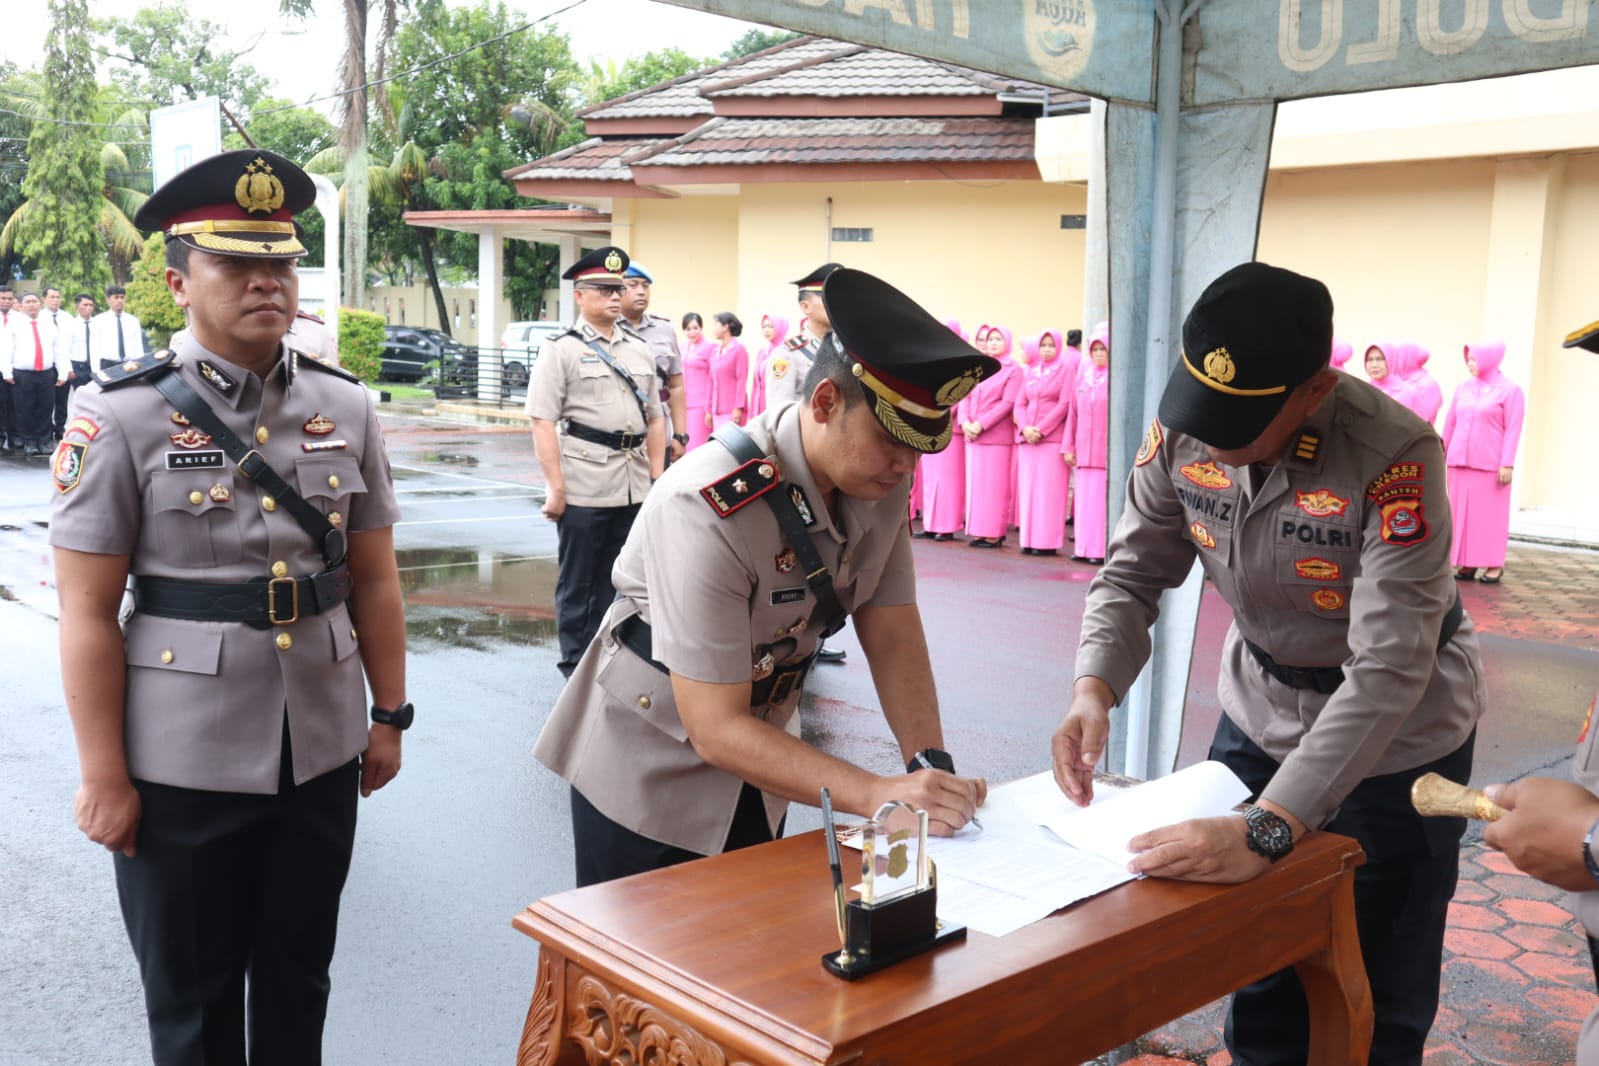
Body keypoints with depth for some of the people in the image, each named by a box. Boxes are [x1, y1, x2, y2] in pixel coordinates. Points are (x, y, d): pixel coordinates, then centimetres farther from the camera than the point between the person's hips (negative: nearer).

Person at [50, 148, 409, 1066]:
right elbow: (89, 614, -8)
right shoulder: (120, 415, -9)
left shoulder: (346, 406, 2)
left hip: (323, 749, 3)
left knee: (299, 974, 18)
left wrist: (389, 717, 8)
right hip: (182, 763, -3)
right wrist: (104, 777, -8)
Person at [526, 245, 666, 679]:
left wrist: (657, 476, 10)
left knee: (619, 580, 12)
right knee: (578, 584, 6)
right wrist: (555, 487, -14)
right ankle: (576, 667, 18)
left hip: (634, 489, 5)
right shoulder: (560, 349, -2)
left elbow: (655, 417, 18)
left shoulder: (640, 349, 14)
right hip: (583, 489, -5)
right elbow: (543, 423, -8)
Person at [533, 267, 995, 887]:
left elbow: (892, 633, -6)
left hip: (756, 768, 6)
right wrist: (876, 796, -37)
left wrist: (931, 765, -20)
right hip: (649, 773, -6)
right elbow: (715, 730, -31)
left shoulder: (881, 479, -13)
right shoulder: (709, 508, -33)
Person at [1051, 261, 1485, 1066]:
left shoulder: (1395, 458, -32)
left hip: (1398, 743, -4)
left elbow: (1390, 670, -35)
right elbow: (1133, 574, -8)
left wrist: (1266, 830, -43)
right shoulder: (1182, 432, -18)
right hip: (1259, 714, 4)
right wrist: (1093, 689, -28)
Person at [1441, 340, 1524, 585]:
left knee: (1490, 514, -1)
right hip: (1458, 462, 5)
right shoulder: (1463, 388, 12)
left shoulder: (1510, 390, -1)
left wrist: (1507, 464, -13)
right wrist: (1441, 456, 12)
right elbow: (1450, 424, 15)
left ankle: (1494, 565, 5)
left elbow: (1513, 430, -6)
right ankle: (1466, 563, 9)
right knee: (1461, 512, 4)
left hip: (1490, 464, -5)